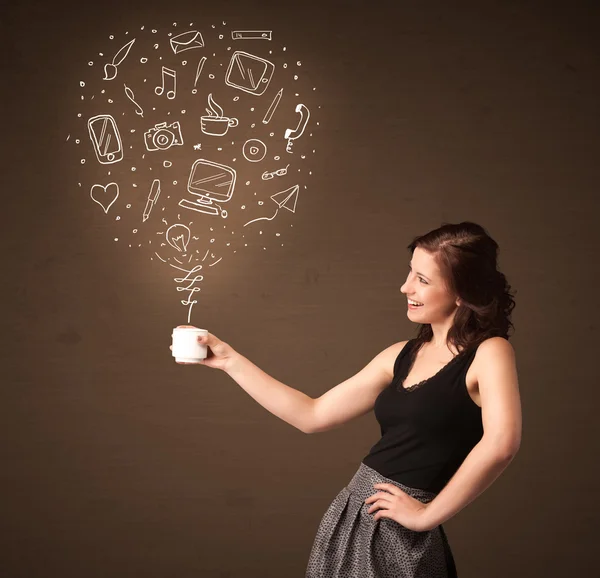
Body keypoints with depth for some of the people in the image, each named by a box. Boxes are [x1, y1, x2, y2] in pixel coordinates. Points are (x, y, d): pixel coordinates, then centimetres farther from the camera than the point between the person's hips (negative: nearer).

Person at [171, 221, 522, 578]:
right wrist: (230, 360, 9)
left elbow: (501, 444, -28)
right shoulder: (402, 356, 8)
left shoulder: (489, 352, -11)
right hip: (348, 517, 7)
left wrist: (427, 515, -20)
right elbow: (312, 416, 9)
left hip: (398, 535, -6)